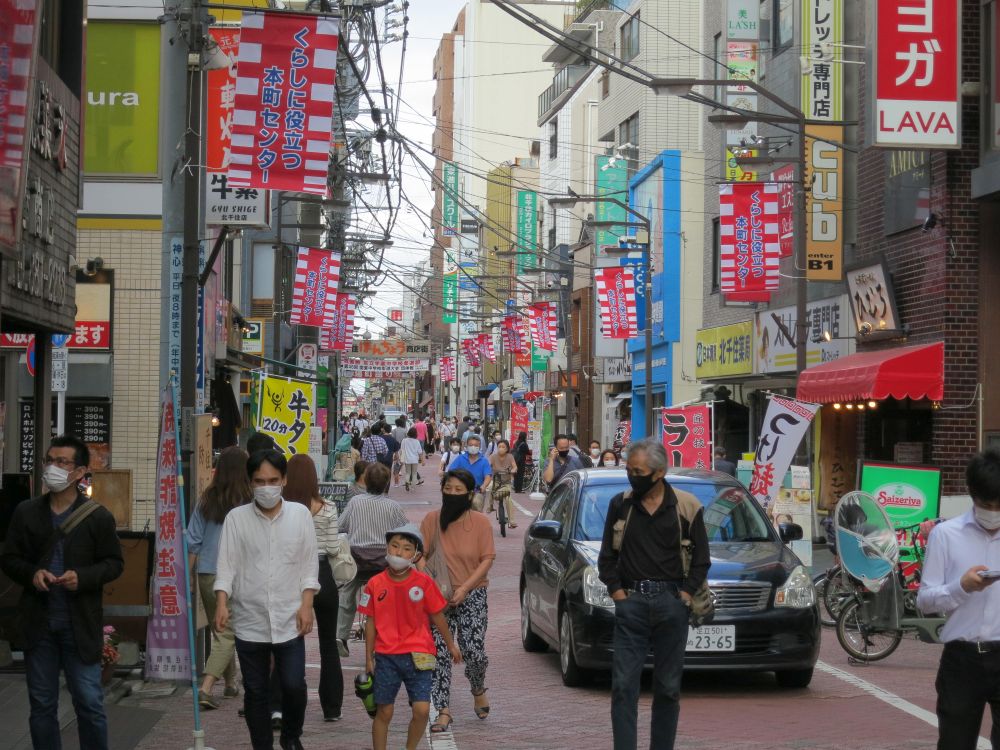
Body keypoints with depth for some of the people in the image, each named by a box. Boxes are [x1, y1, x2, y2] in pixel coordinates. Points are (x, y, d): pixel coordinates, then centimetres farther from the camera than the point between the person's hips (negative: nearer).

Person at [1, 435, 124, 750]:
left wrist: (83, 577, -17)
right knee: (41, 704, 11)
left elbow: (114, 563, 0)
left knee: (90, 702, 2)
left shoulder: (99, 517, -4)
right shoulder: (25, 512, 4)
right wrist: (31, 573, -12)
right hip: (38, 621, 3)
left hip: (81, 623, -3)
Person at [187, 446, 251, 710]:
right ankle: (206, 688, -14)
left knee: (220, 629, 18)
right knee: (228, 632, -1)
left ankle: (230, 684, 30)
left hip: (207, 573, 4)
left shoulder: (207, 499, 2)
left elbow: (193, 541, 5)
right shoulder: (248, 501, -9)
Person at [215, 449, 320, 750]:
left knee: (294, 686, -2)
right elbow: (227, 565, -1)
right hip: (249, 621, 0)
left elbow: (309, 564, 4)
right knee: (255, 692, 8)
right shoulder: (236, 518, 0)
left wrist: (306, 605, -4)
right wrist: (222, 604, -13)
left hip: (289, 621, 0)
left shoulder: (300, 514, 2)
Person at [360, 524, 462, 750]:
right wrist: (369, 658, 7)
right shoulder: (375, 584, -2)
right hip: (386, 657, 1)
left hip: (417, 656, -1)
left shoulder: (424, 582, -4)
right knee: (384, 712, 6)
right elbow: (371, 623, 5)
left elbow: (437, 616, 7)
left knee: (421, 710, -8)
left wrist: (451, 645, 16)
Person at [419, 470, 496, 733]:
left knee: (473, 652, -6)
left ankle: (478, 690, 27)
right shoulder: (432, 520, -1)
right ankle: (443, 711, 2)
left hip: (472, 595, -1)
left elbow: (487, 559, -7)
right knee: (439, 653, -4)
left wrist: (464, 588, -16)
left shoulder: (480, 522, -5)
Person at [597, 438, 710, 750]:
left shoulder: (686, 506, 1)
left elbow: (701, 557, 6)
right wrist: (616, 591, 1)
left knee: (668, 688, 6)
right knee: (623, 686, -6)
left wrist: (687, 592, -3)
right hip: (631, 603, 1)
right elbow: (607, 556, 11)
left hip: (671, 604, 0)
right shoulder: (620, 505, 5)